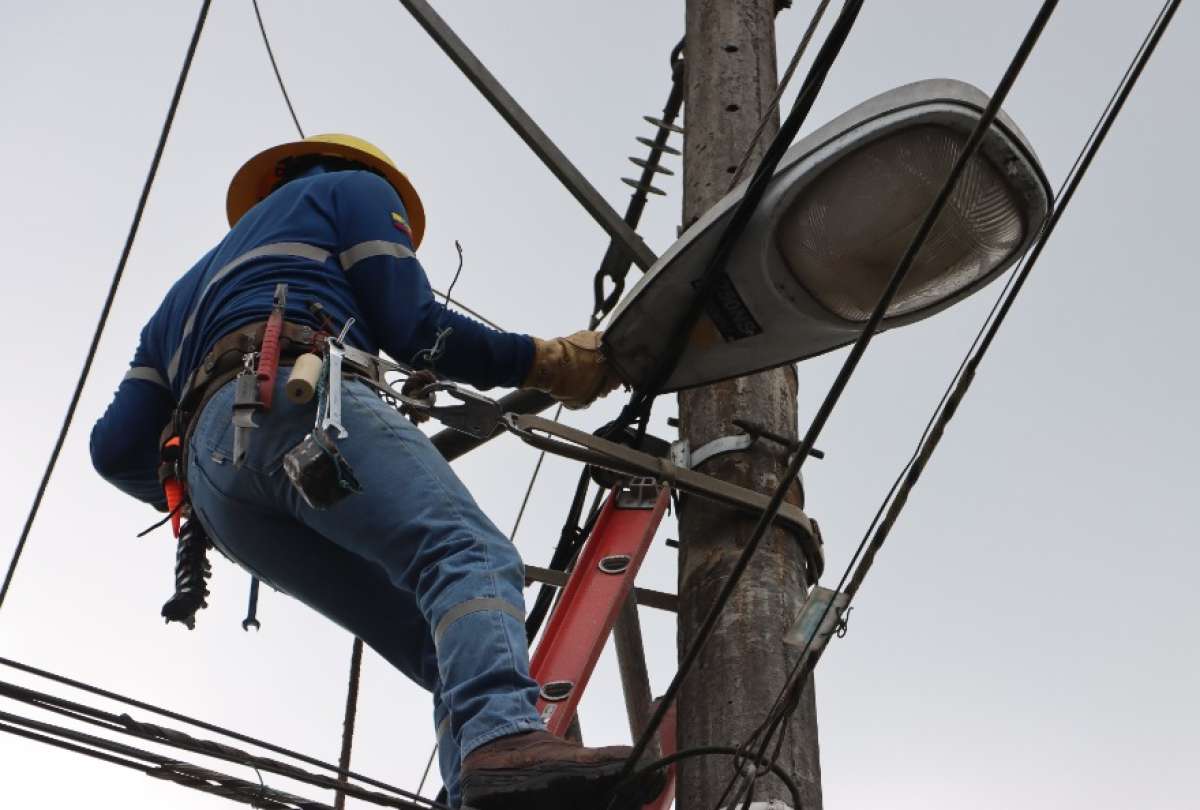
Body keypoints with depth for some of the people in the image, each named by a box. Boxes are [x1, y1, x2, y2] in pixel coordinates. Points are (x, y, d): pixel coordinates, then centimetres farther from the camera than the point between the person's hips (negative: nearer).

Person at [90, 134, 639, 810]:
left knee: (444, 650, -3)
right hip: (299, 398, -6)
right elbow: (412, 327, 8)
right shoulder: (355, 188, 28)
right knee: (473, 555, -26)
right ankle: (506, 740, -57)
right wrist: (549, 362, 16)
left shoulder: (187, 295, 44)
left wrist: (195, 493, 49)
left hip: (212, 479, 6)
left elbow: (117, 449, 30)